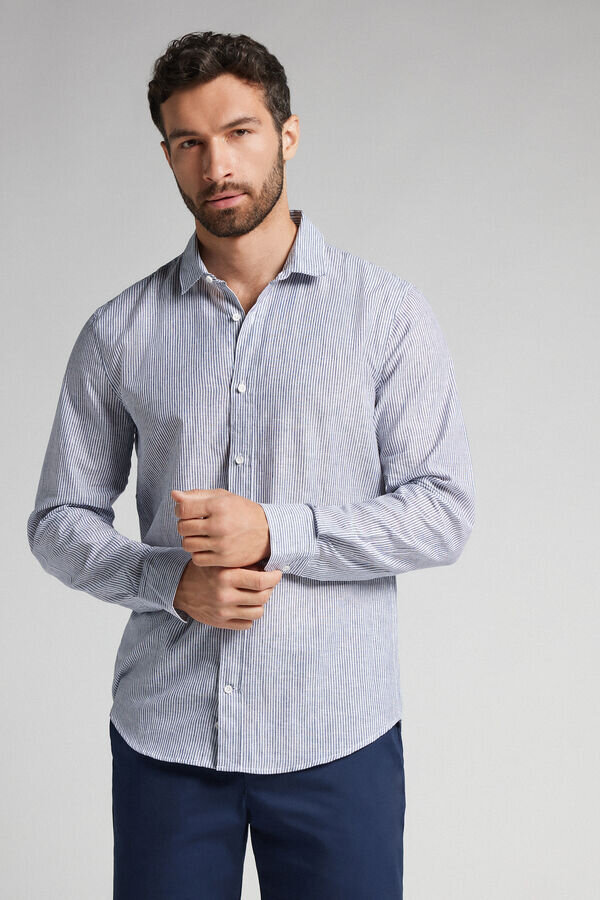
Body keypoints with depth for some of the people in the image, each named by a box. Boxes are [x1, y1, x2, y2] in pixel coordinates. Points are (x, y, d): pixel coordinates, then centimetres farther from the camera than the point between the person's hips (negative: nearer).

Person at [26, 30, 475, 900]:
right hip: (163, 734, 1)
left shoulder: (388, 313, -1)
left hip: (337, 737, -1)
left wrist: (277, 532, -16)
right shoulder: (118, 333, 4)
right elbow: (60, 522, 7)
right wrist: (172, 583, -11)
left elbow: (443, 513, -4)